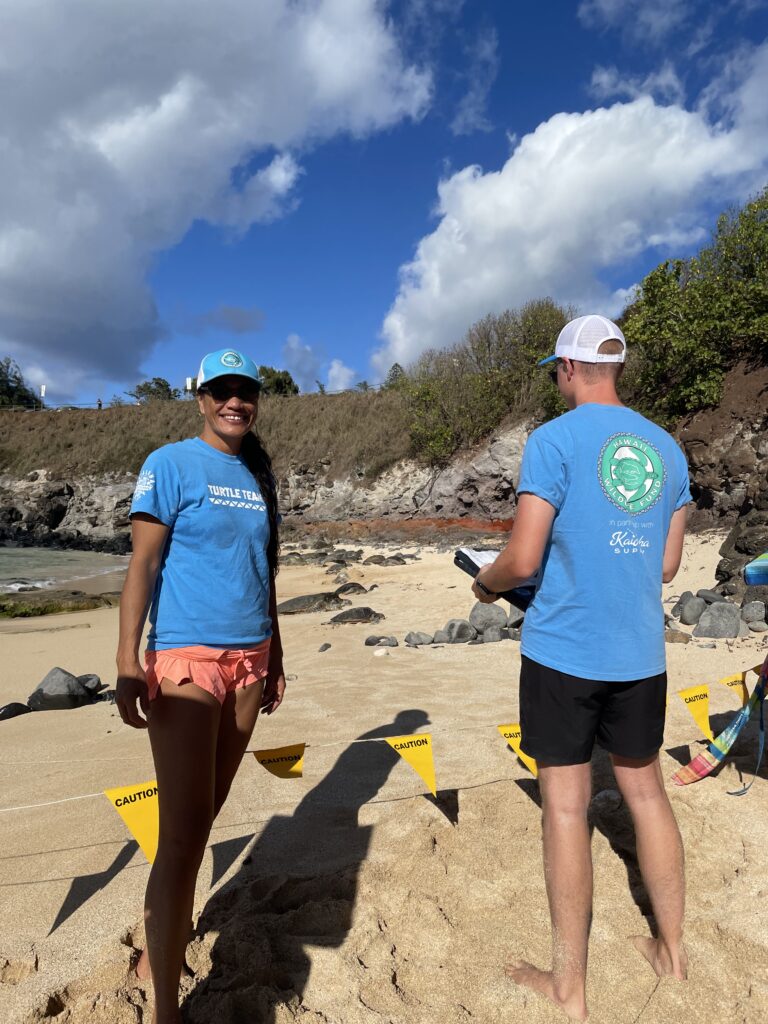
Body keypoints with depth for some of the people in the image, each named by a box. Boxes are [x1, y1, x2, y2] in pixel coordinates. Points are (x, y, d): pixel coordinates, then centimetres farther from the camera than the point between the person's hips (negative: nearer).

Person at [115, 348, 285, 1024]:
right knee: (183, 830, -6)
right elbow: (142, 563, -9)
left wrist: (275, 655, 17)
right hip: (186, 656, -6)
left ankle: (161, 944, 32)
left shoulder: (260, 474, 13)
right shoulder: (171, 465, -4)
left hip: (249, 656, 6)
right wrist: (127, 659, -17)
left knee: (207, 810, 14)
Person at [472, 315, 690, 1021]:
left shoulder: (554, 440, -11)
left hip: (564, 650, -5)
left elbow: (523, 557, -15)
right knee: (646, 792, 19)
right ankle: (672, 950, 37)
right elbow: (668, 565, 10)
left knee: (566, 805, 5)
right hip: (641, 653, 6)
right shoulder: (666, 447, 7)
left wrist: (486, 584, 5)